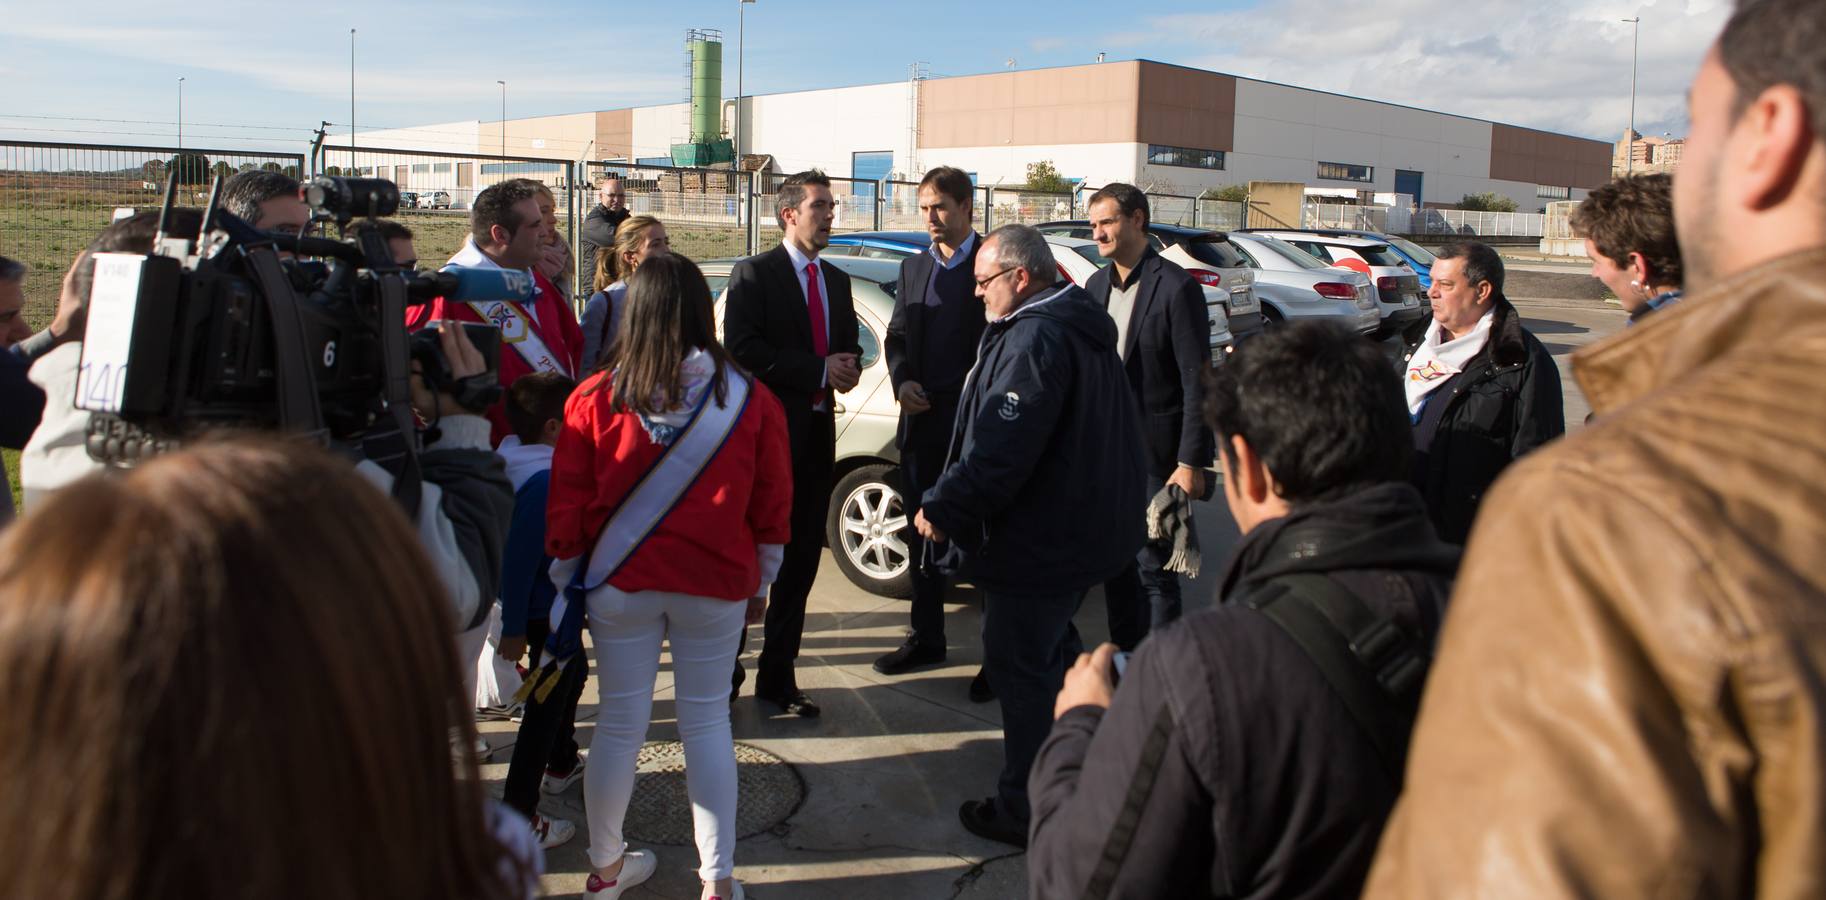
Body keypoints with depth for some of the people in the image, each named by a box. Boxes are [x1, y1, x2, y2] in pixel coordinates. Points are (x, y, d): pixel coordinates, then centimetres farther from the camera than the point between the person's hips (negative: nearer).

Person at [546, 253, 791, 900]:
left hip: (619, 585, 1)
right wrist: (761, 583, 13)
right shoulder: (749, 400, -7)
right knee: (707, 723, 11)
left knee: (619, 723, 12)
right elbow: (772, 505, 0)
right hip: (716, 587, 0)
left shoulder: (595, 398, -8)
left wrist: (564, 580, 11)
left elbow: (566, 506, -2)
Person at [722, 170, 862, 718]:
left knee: (801, 561, 10)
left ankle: (777, 677, 20)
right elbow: (742, 350, -16)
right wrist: (820, 369, -18)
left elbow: (850, 343, 22)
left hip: (817, 435, 7)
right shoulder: (754, 275, -5)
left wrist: (849, 365, -3)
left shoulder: (837, 281, 16)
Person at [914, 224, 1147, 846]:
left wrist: (941, 508, -20)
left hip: (1039, 538, -11)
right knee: (1053, 653, 26)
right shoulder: (1080, 328, 11)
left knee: (1020, 667, 0)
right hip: (1083, 529, 11)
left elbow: (1002, 451, -30)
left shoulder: (1035, 339, -23)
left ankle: (1026, 811, 11)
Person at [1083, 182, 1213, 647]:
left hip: (1154, 454, -7)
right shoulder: (1096, 285, 10)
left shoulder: (1175, 287, -11)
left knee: (1154, 569, -1)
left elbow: (1197, 382, -13)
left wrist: (1190, 462, -17)